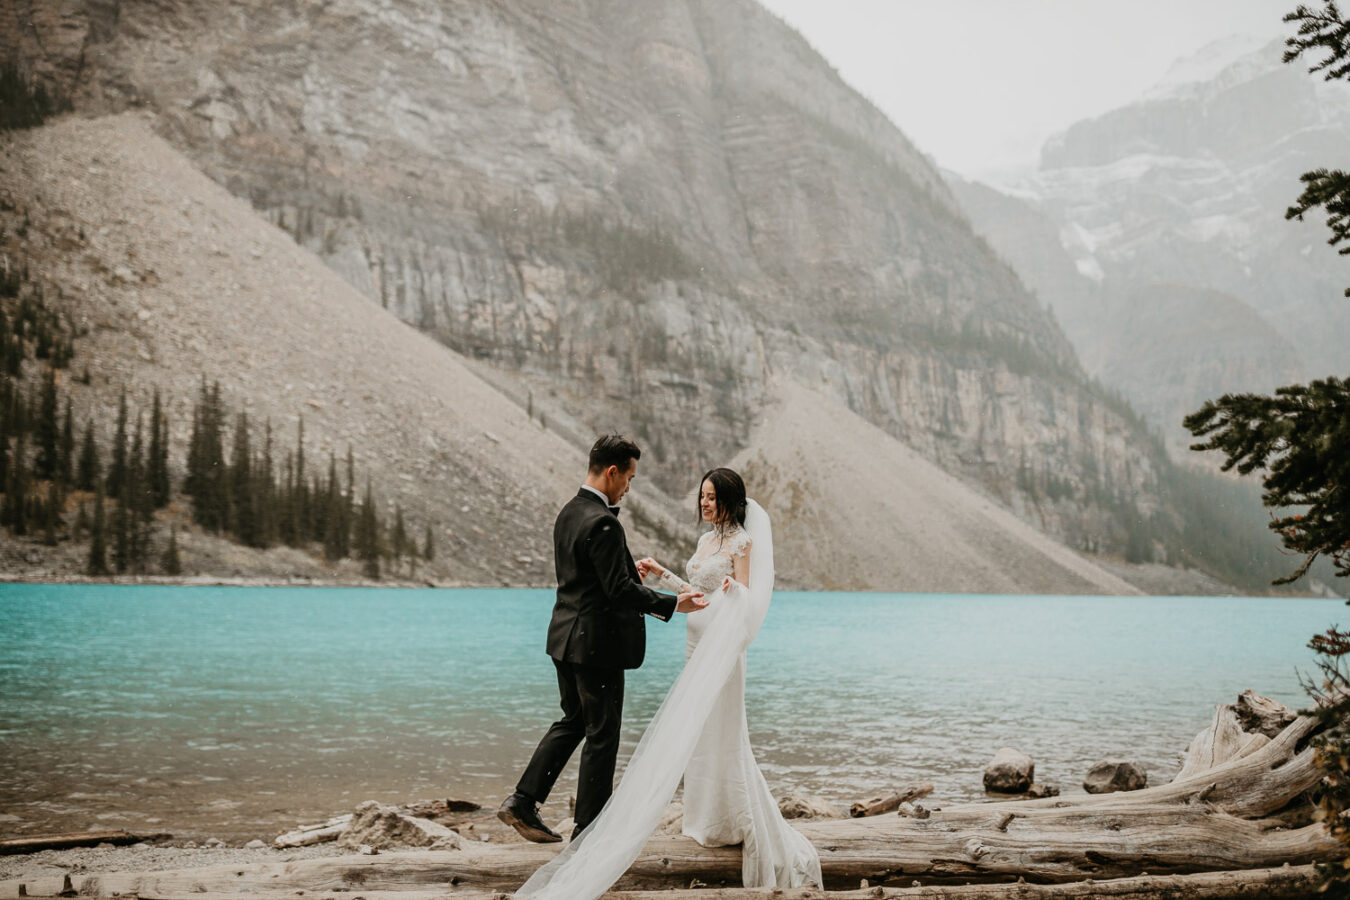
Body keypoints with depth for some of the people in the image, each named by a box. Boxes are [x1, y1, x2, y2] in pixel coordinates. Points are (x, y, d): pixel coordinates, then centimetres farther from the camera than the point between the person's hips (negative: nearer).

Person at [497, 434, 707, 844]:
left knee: (572, 720, 21)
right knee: (602, 733, 2)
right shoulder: (602, 523, -22)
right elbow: (620, 591, -23)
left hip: (566, 637, 9)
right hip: (597, 642, -9)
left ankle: (522, 801, 18)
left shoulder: (569, 512, 9)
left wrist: (631, 573, 21)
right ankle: (589, 829, 11)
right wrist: (672, 603, -16)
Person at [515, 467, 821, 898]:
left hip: (719, 648, -9)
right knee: (697, 732, 11)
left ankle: (740, 823, 7)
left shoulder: (742, 542, -11)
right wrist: (662, 574, 16)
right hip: (697, 644, 9)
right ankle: (715, 820, 21)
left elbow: (745, 599, -16)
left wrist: (733, 592, -36)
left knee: (718, 733, -4)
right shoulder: (707, 540, 14)